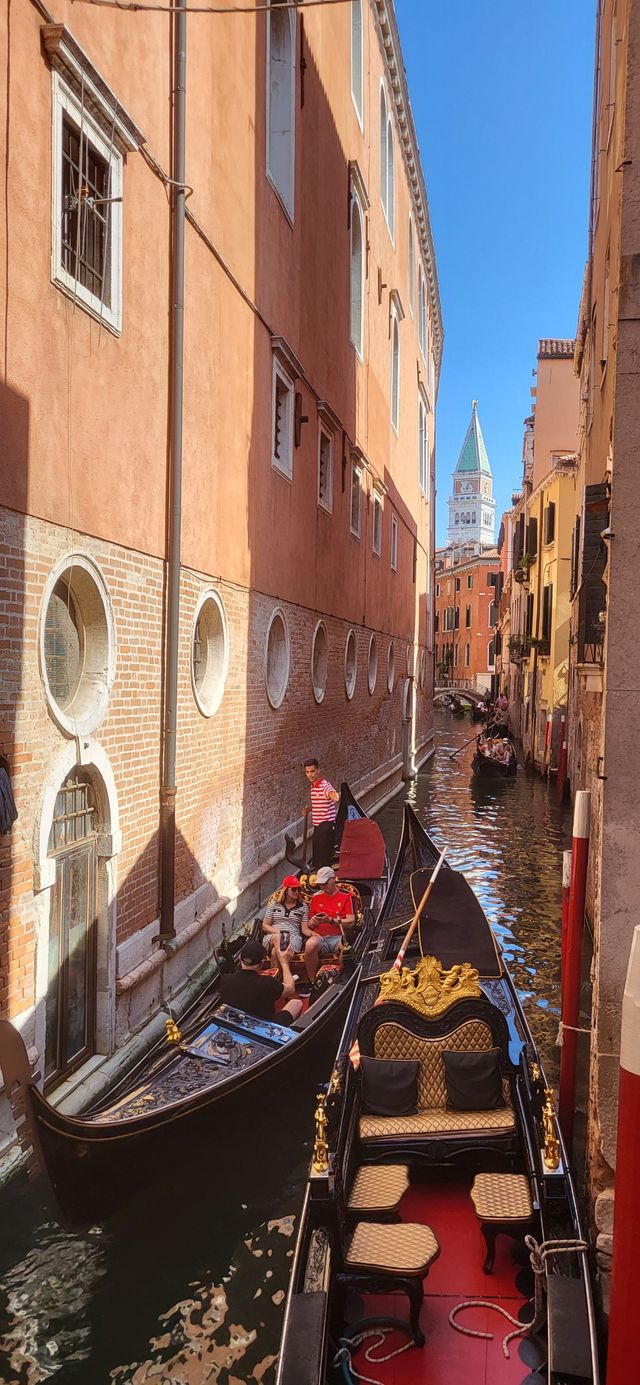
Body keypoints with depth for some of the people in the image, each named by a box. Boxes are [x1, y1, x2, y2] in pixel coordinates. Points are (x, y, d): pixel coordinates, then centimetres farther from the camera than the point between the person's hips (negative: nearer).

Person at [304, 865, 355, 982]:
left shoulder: (346, 896, 9)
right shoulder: (316, 897, 20)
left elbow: (351, 922, -1)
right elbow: (309, 924, 22)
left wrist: (330, 920, -13)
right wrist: (313, 922, -3)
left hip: (338, 937, -2)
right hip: (319, 937, 2)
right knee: (311, 944, -35)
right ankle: (313, 981, -20)